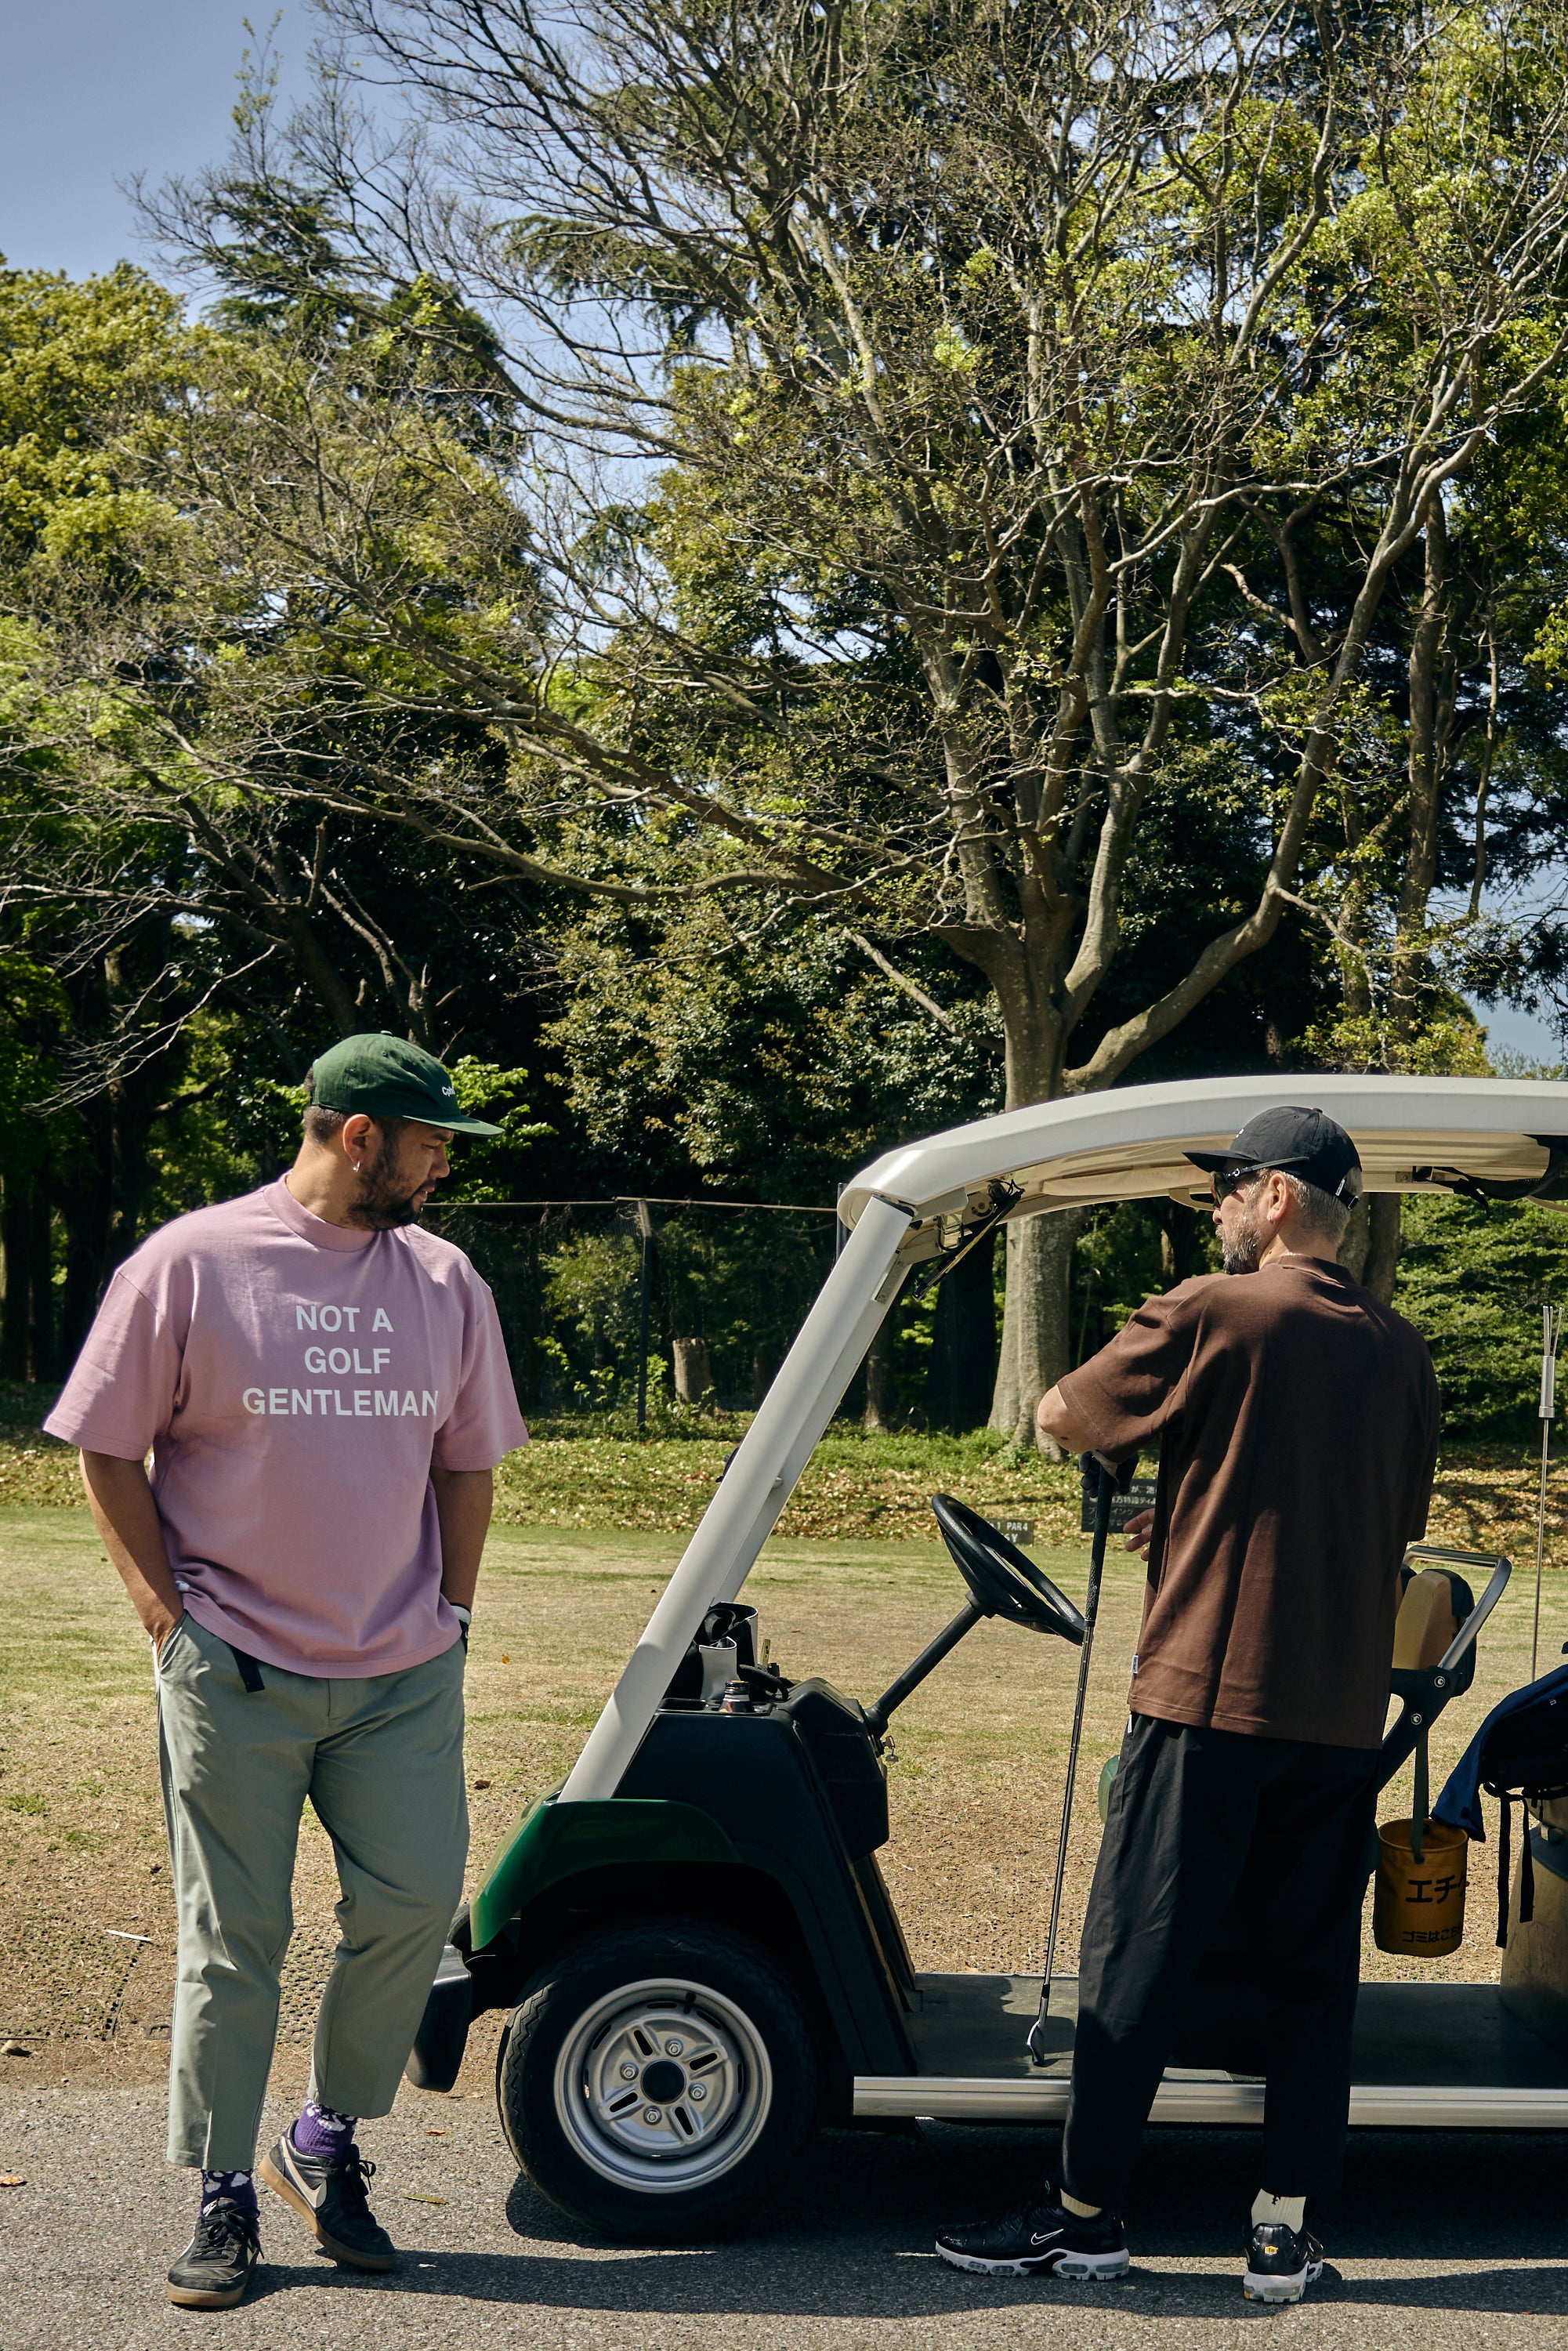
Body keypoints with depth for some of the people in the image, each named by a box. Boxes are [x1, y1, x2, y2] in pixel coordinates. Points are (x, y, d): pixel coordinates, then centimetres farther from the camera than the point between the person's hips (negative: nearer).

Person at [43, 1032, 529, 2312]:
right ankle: (223, 2197, 19)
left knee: (414, 1905, 0)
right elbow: (109, 1452, -1)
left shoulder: (445, 1282, 8)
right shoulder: (189, 1264, -6)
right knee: (234, 1939, 4)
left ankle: (328, 2142, 22)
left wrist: (451, 1611, 9)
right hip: (234, 1676, -4)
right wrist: (171, 1615, -6)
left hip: (404, 1675, 4)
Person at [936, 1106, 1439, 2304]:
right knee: (1314, 1967, 11)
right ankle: (1286, 2232, 13)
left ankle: (1085, 2213, 12)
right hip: (1345, 1709, 5)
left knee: (1138, 1957, 4)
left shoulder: (1213, 1314, -9)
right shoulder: (1403, 1350, 8)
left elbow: (1060, 1417, -1)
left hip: (1210, 1691, -5)